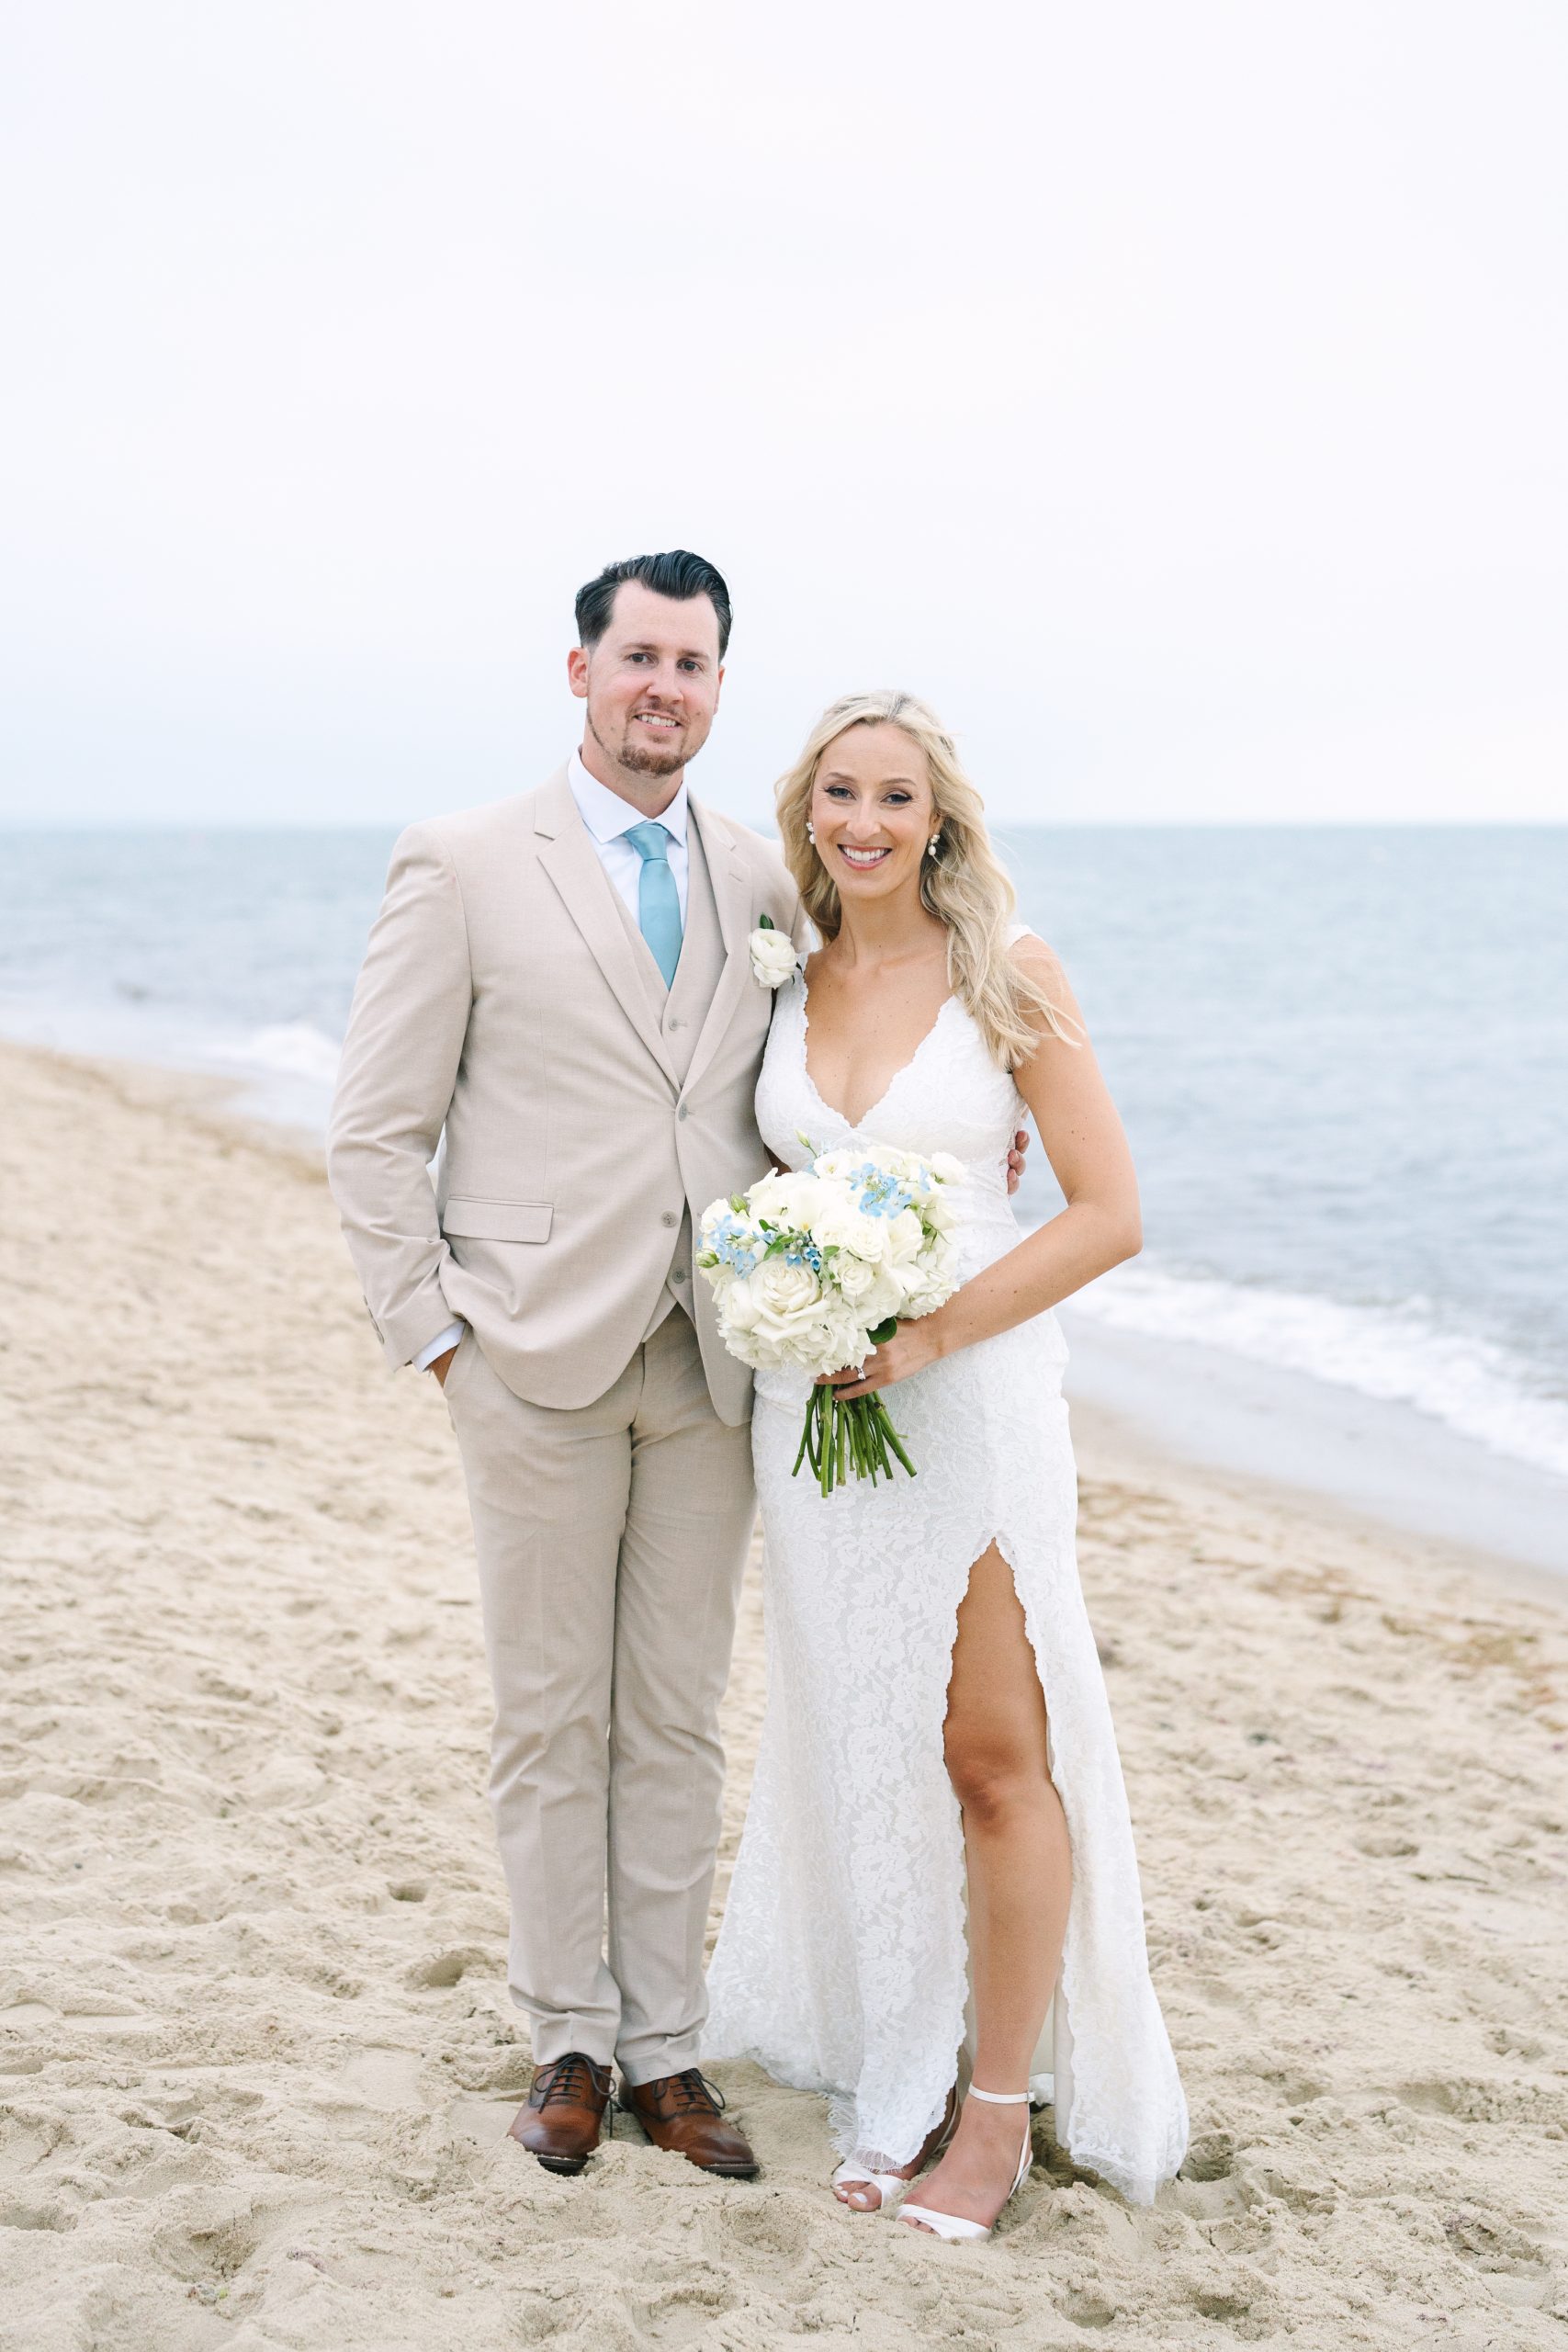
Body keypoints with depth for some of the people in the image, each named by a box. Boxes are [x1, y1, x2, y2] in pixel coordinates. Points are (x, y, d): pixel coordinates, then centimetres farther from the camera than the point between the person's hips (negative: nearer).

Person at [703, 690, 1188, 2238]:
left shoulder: (1007, 972, -6)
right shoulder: (787, 983, 7)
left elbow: (1108, 1211, -9)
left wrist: (928, 1335, -16)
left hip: (968, 1394, -4)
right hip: (812, 1397, 4)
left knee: (990, 1753, 0)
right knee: (859, 1746, 9)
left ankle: (1000, 2111, 14)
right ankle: (896, 2085, 24)